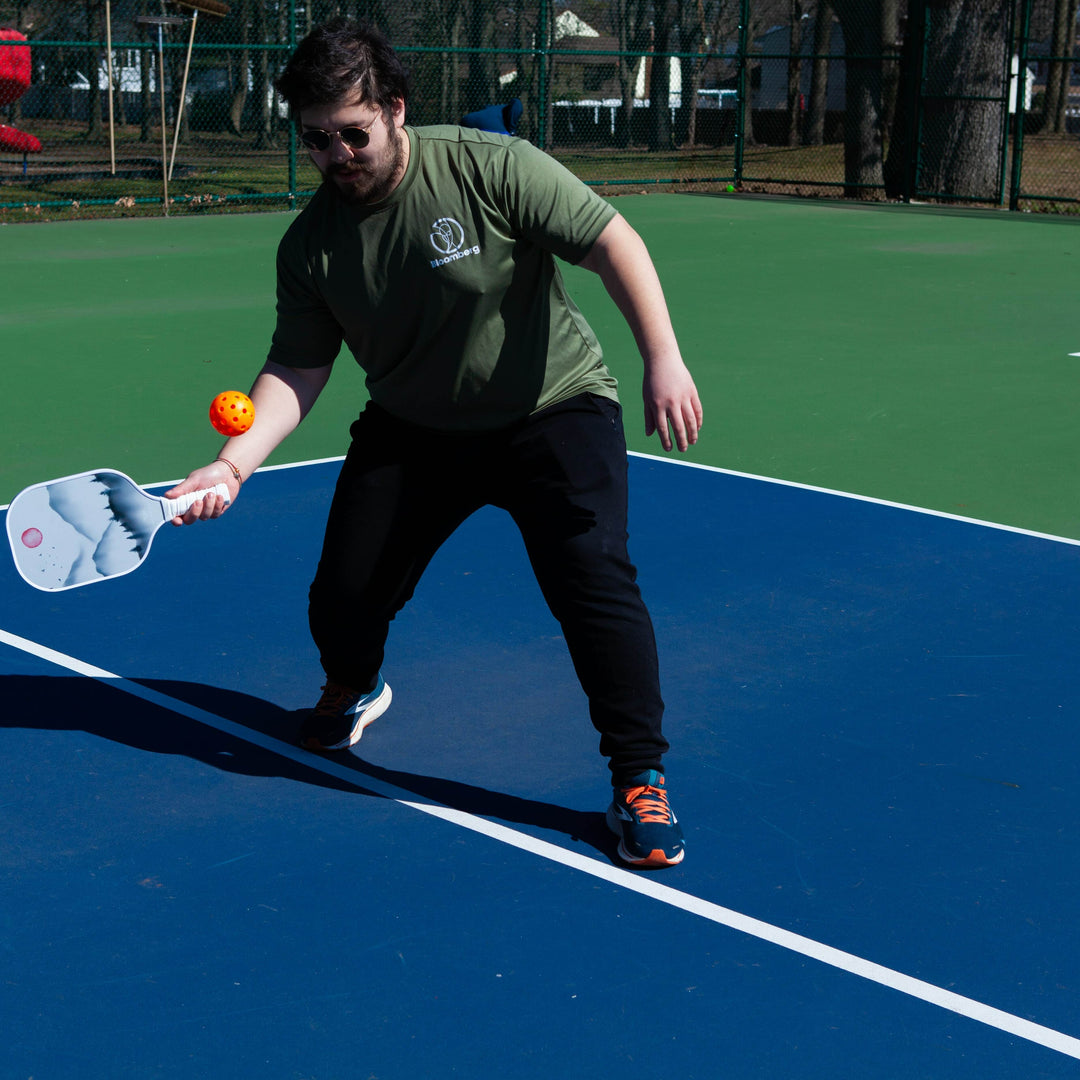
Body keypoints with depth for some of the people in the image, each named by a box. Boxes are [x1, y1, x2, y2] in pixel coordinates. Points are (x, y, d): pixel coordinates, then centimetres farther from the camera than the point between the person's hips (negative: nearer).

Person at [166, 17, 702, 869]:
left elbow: (613, 242, -20)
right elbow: (298, 368, -5)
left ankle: (640, 780, -6)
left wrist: (664, 360, -30)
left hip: (552, 411, -4)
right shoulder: (310, 243, -7)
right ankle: (354, 689, 41)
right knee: (342, 598, 2)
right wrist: (235, 462, -20)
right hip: (412, 432, 4)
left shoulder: (491, 168, -19)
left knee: (593, 577, -22)